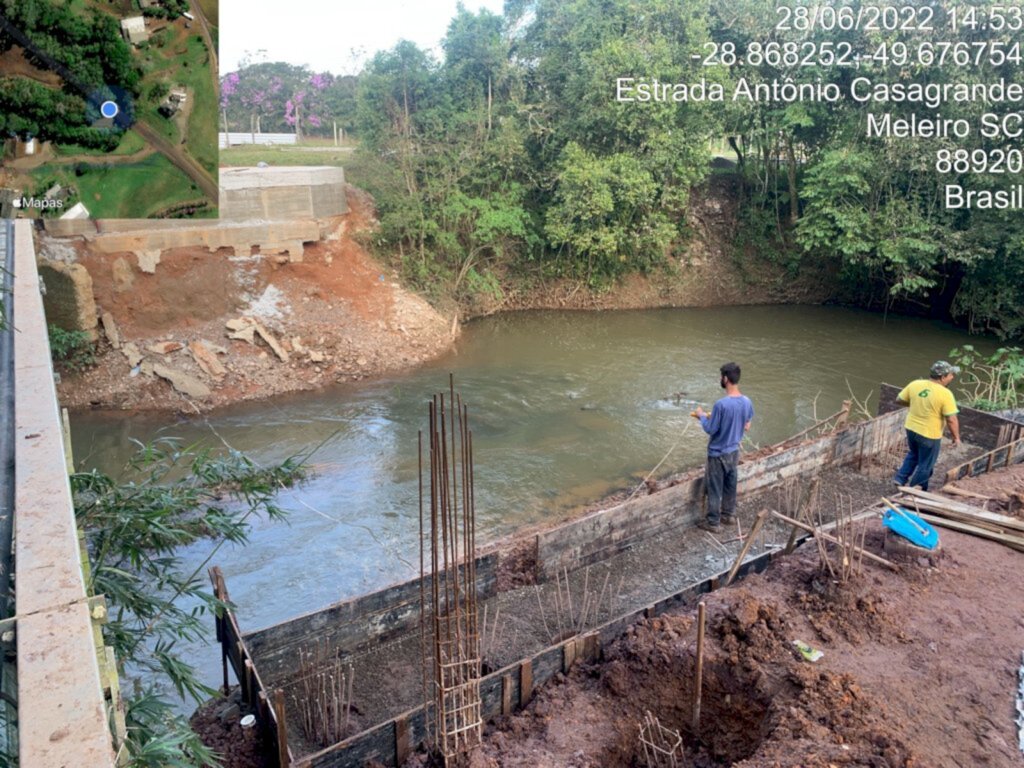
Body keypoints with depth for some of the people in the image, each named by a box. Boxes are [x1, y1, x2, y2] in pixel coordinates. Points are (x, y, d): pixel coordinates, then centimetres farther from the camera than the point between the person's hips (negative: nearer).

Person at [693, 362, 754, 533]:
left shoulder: (721, 404, -29)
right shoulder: (747, 402, -6)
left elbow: (710, 430, -20)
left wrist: (701, 416, -2)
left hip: (718, 454, -7)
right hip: (735, 451, 7)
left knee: (714, 489, 7)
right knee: (730, 485, 22)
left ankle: (713, 523, 18)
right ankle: (728, 514, 38)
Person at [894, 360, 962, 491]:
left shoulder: (915, 384, -8)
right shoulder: (945, 394, -23)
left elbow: (899, 400, 4)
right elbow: (951, 420, -20)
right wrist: (956, 436, -6)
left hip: (911, 429, 5)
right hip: (929, 435, -5)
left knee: (913, 455, 31)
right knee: (925, 466, 14)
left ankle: (901, 478, 27)